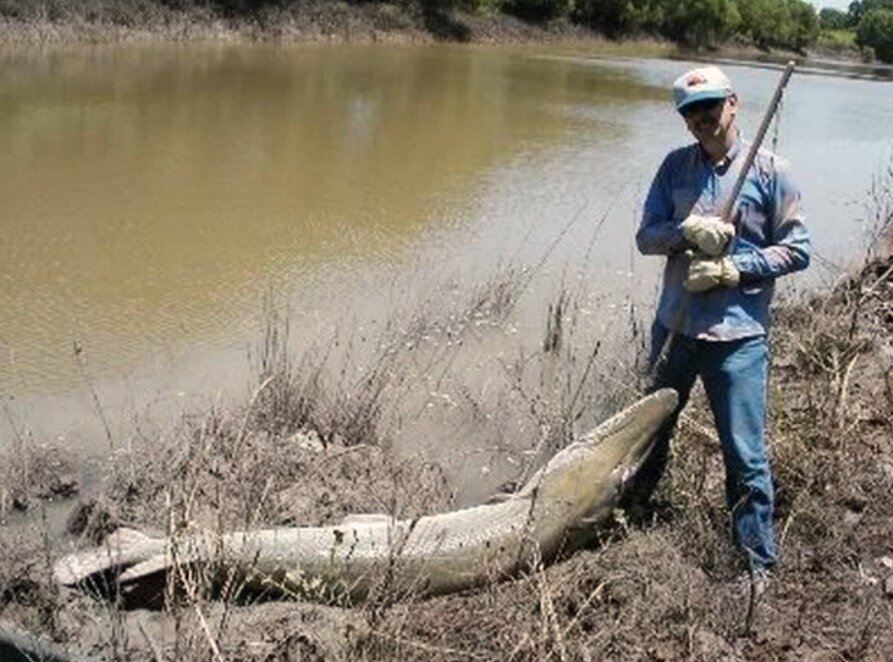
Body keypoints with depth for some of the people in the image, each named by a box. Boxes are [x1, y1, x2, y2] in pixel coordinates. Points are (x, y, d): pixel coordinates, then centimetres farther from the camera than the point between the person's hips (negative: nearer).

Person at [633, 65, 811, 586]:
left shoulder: (771, 171, -5)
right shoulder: (676, 166, 5)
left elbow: (797, 250, -5)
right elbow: (646, 237, 1)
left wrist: (734, 269, -16)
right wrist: (688, 230, -19)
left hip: (738, 333, -4)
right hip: (675, 325, 4)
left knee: (746, 454, -2)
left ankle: (759, 564, 11)